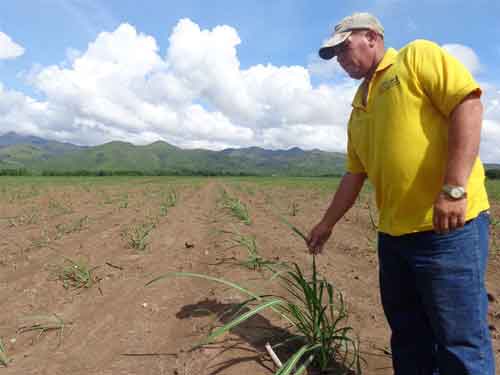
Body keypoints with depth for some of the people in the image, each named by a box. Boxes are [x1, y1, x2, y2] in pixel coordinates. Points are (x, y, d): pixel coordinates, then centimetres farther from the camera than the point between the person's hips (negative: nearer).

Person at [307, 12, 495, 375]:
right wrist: (327, 223, 23)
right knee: (407, 334, 17)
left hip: (449, 226, -7)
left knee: (459, 339, 1)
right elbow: (354, 175, 21)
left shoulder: (419, 56, 0)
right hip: (393, 233, 8)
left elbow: (469, 105, -14)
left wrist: (453, 188, -23)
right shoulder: (359, 109, 19)